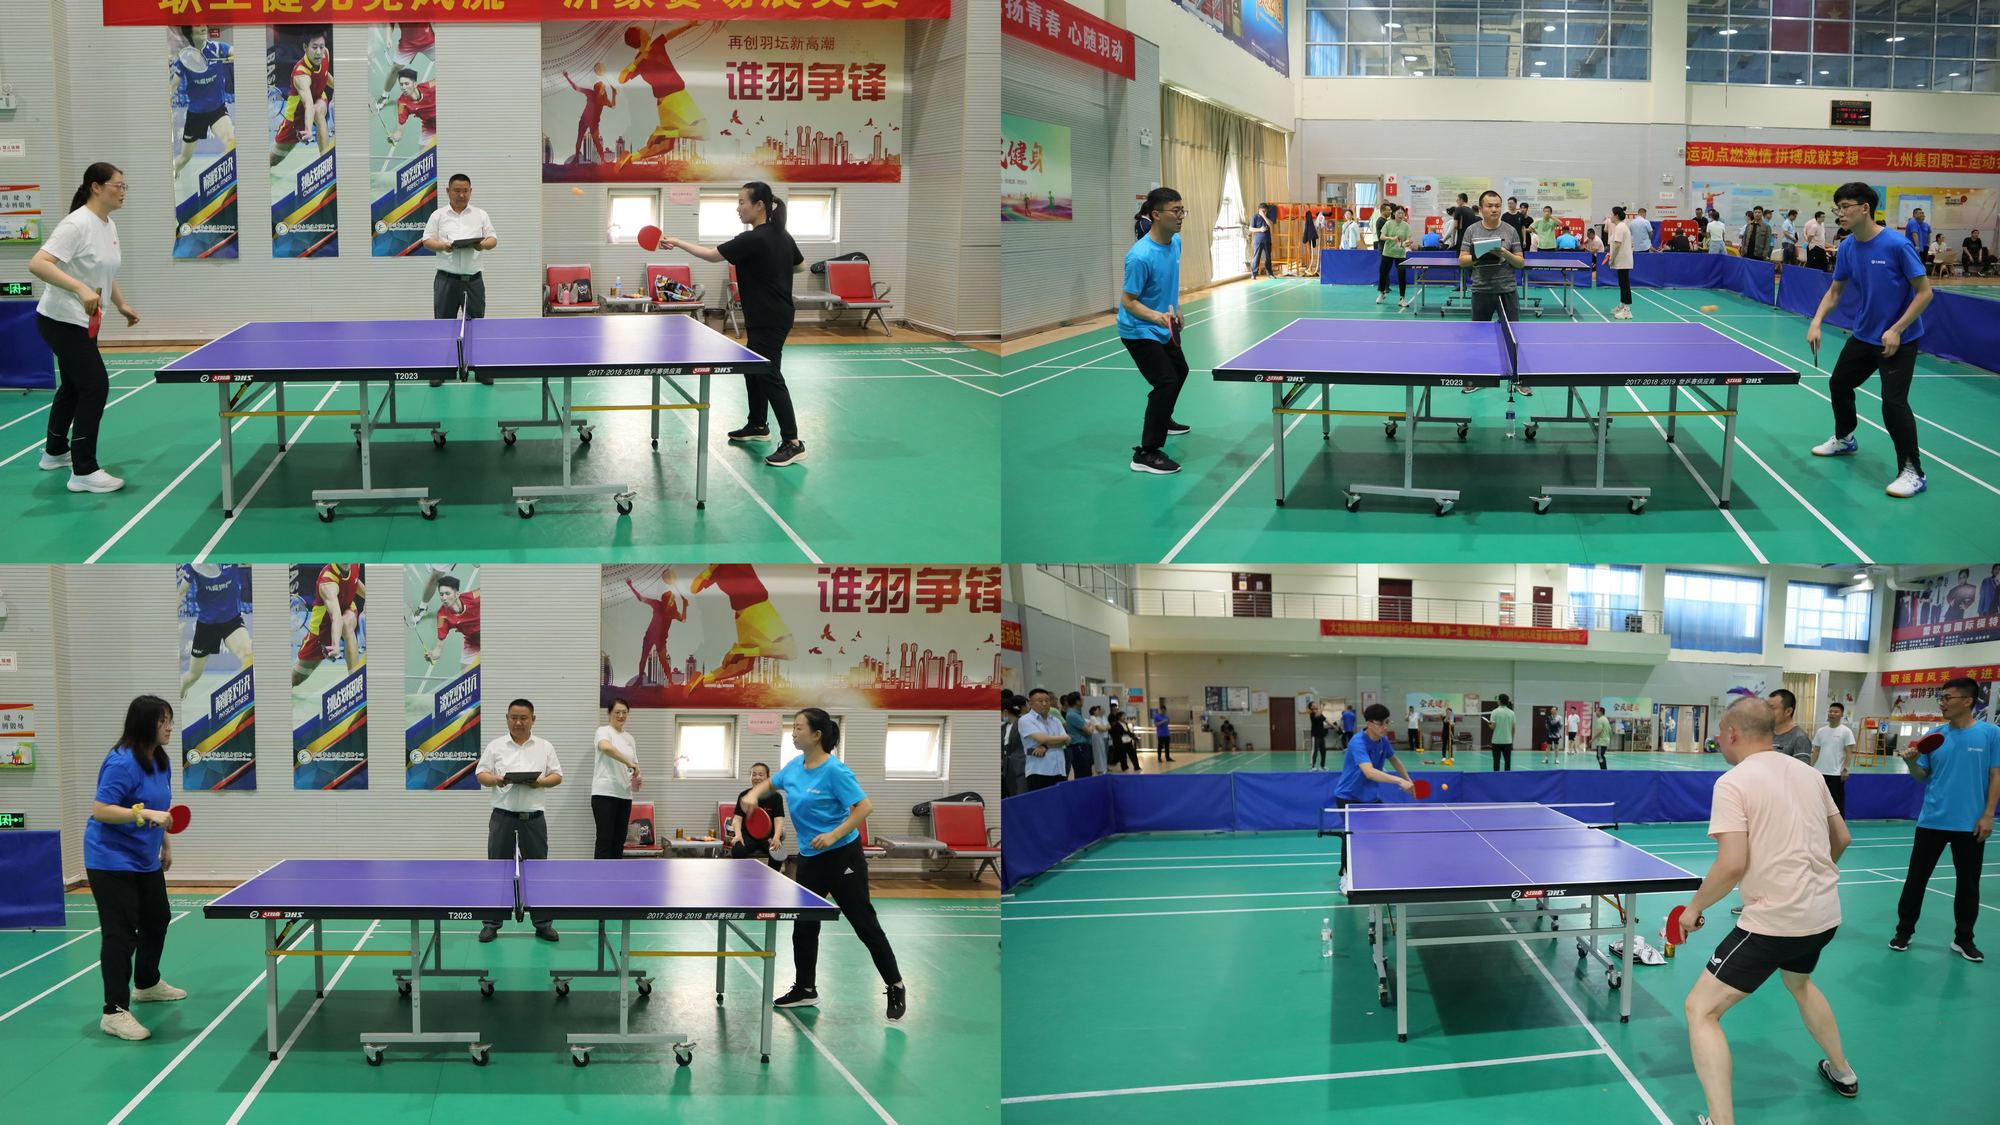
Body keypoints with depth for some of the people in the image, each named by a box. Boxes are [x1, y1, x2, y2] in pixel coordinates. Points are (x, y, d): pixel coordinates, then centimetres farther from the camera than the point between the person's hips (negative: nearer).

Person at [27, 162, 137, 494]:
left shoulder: (109, 227, 6)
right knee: (95, 386, -13)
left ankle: (55, 452, 40)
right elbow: (37, 264, -33)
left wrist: (121, 305, 17)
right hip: (61, 320, -10)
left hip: (83, 322, 10)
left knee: (74, 385, 22)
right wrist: (80, 289, -42)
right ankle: (84, 471, -10)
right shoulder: (77, 224, -23)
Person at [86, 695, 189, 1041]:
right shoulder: (122, 763, -22)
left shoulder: (161, 761, 6)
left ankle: (147, 984, 44)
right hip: (112, 861, -10)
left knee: (157, 920, 23)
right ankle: (114, 1012, -10)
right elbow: (100, 810, -26)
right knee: (121, 933, -12)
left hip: (145, 860, 10)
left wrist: (165, 843, 21)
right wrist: (145, 814, -33)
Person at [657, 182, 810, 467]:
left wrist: (677, 243, -8)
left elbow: (712, 255, -16)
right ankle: (758, 425, 37)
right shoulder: (782, 236, 5)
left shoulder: (753, 240, -21)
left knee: (770, 375, -10)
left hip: (768, 320, -10)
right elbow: (800, 265, 20)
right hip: (779, 313, 10)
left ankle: (793, 443, -12)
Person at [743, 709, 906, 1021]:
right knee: (804, 926, 11)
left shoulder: (834, 770, -18)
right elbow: (770, 783, 24)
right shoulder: (795, 766, 5)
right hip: (809, 859, 8)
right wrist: (753, 794, 3)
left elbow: (865, 806, -20)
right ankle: (805, 989, 25)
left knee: (864, 924, -3)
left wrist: (834, 835, -28)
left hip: (842, 857, -8)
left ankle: (896, 988, 7)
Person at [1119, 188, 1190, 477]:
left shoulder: (1175, 242, -4)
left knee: (1179, 371, 27)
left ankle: (1161, 420, 53)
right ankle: (1146, 454, -15)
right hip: (1139, 331, -9)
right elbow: (1128, 301, -25)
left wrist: (1175, 311, 22)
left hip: (1164, 328, 10)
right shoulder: (1140, 256, -31)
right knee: (1166, 382, -19)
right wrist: (1158, 317, -39)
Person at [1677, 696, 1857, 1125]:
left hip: (1775, 921, -8)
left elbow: (1733, 864, -22)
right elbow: (1842, 839, 19)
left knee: (1701, 1009, -2)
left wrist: (1694, 908, -7)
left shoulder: (1733, 782, -14)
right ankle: (1842, 1073, 53)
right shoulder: (1807, 773, 8)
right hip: (1824, 914, 8)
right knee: (1799, 982, 38)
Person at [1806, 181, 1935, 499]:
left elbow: (1924, 292, -19)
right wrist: (1817, 321, -10)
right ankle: (1844, 439, 48)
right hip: (1863, 335, 8)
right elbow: (1834, 292, 8)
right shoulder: (1847, 250, -4)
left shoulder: (1896, 246, -23)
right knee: (1838, 384, 21)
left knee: (1893, 402, -18)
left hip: (1899, 339, -8)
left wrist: (1896, 330, -24)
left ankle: (1913, 472, -8)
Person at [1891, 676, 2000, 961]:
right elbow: (1922, 776, 8)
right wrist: (1912, 762, -14)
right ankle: (1904, 931, 17)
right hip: (1932, 820, 2)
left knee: (1968, 884, 7)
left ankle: (1963, 939, 19)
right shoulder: (1935, 735, 3)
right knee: (1916, 878, 5)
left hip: (1970, 824, -2)